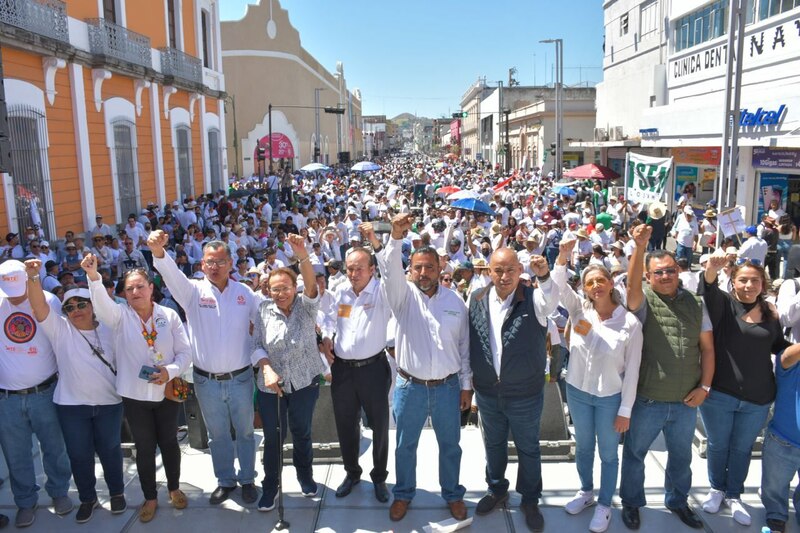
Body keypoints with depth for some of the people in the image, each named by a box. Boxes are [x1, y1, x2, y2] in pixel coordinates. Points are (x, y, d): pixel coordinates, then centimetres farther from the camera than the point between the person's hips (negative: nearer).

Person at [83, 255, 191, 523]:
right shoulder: (120, 316, -5)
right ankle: (150, 497, 30)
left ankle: (174, 488, 37)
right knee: (144, 447, 12)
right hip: (135, 395, 0)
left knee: (169, 442, 15)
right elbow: (101, 301, -28)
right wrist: (93, 276, -46)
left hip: (167, 392, 0)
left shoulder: (169, 315, -3)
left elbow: (185, 352, -3)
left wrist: (170, 371, -21)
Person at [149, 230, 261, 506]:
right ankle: (225, 480, 36)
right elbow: (171, 273, -25)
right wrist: (158, 251, -44)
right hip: (206, 380, 0)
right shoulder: (193, 291, -6)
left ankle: (247, 479, 34)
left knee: (245, 431, 15)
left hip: (240, 377, 0)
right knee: (217, 434, 17)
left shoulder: (246, 293, -2)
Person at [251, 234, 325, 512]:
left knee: (302, 432, 17)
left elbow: (311, 285, -27)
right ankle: (270, 485, 30)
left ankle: (305, 475, 41)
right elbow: (256, 346, -3)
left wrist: (302, 256, -44)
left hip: (305, 382, 0)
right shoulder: (264, 310, -4)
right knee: (273, 437, 11)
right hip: (271, 384, 1)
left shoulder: (305, 306, -7)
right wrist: (267, 369, -21)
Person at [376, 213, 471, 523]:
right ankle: (403, 494, 36)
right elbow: (389, 269, -26)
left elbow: (464, 346, 4)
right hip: (410, 387, -1)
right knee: (406, 445, 15)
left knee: (450, 445, 16)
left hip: (448, 387, 1)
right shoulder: (404, 295, -5)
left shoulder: (455, 302, 0)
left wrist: (466, 385, 4)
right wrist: (396, 238, -43)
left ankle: (452, 494, 37)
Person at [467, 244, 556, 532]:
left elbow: (552, 301, -39)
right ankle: (496, 489, 45)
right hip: (487, 392, 3)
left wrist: (544, 276, -58)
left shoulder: (533, 299, -15)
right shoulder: (477, 299, -5)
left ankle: (530, 500, 38)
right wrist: (469, 382, 8)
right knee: (493, 445, 22)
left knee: (528, 449, 16)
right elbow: (469, 342, 4)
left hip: (526, 395, -3)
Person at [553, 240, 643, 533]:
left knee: (608, 453, 14)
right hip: (577, 391, 3)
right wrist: (562, 258, -41)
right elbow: (559, 286, -24)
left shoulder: (630, 322, -15)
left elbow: (632, 370, -11)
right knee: (583, 446, 21)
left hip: (610, 397, -3)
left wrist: (625, 410, -9)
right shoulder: (579, 309, -7)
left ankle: (604, 504, 34)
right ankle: (586, 491, 44)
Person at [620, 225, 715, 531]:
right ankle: (631, 502, 33)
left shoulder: (695, 304, 2)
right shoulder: (642, 301, -9)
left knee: (681, 456, 22)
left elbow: (707, 347, 5)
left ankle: (677, 501, 44)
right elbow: (632, 283, -32)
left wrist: (704, 386, -2)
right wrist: (640, 247, -47)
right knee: (635, 453, 13)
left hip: (686, 401, 4)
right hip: (647, 400, -3)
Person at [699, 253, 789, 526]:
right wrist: (711, 270, -52)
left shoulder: (770, 312, 3)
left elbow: (779, 347, 18)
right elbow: (709, 289, -31)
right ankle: (717, 488, 39)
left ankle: (734, 495, 37)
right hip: (718, 393, -2)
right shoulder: (723, 304, -8)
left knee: (742, 448, 17)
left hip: (757, 399, 3)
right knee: (718, 445, 15)